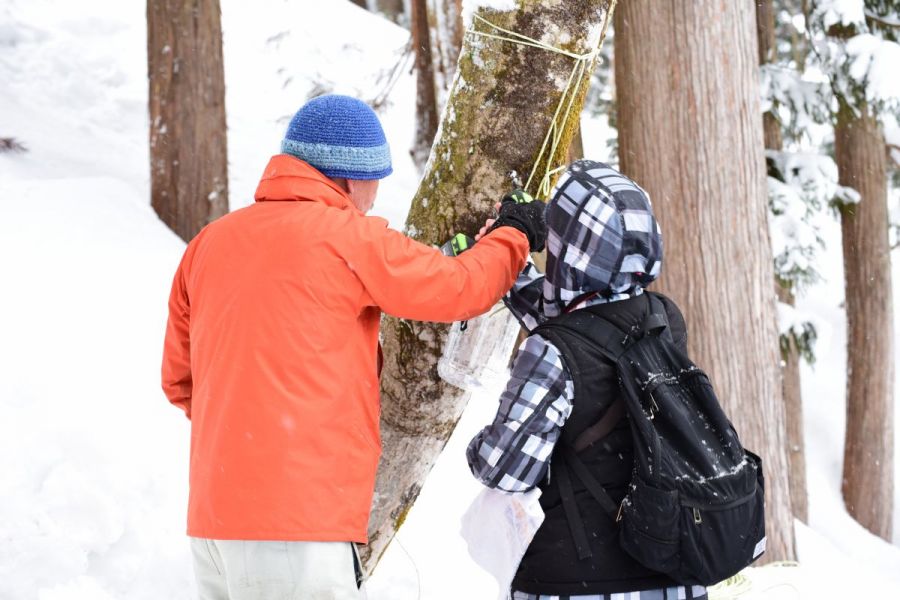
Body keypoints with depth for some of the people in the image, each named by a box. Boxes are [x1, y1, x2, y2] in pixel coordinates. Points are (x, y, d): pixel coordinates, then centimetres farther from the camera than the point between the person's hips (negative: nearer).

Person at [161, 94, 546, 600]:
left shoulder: (209, 244, 11)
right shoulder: (349, 237, -7)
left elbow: (179, 380, 17)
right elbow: (460, 287, 2)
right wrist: (515, 236, 20)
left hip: (211, 520, 7)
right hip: (298, 528, -7)